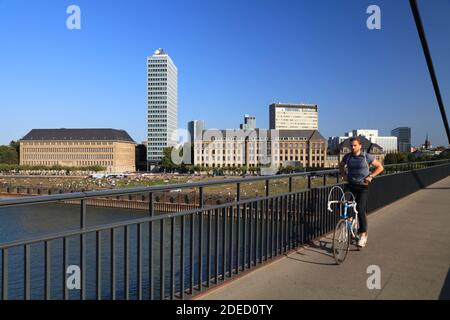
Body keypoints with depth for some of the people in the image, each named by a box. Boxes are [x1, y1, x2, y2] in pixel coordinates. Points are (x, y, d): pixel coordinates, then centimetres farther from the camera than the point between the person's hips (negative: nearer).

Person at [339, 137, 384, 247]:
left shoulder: (367, 156, -5)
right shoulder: (347, 156, 4)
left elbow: (380, 167, 5)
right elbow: (341, 166, 24)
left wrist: (371, 176, -6)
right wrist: (344, 175, 8)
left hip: (363, 187, -3)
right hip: (351, 186, 3)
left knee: (361, 209, -14)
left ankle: (363, 234, -2)